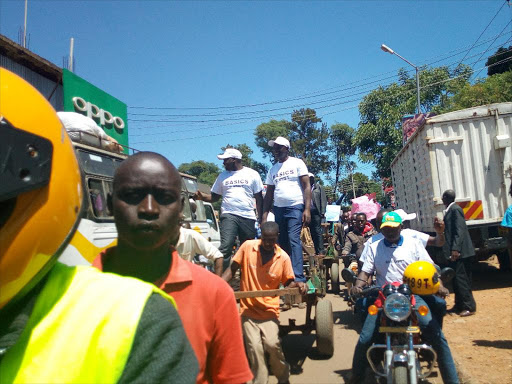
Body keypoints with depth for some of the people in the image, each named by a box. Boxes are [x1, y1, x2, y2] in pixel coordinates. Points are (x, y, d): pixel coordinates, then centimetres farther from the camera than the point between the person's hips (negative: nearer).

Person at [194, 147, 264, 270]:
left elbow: (259, 198, 8)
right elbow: (214, 197, 15)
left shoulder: (252, 174, 8)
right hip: (229, 215, 0)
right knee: (225, 247, -17)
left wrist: (261, 219, 3)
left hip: (248, 217, 0)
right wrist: (202, 196, -6)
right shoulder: (223, 176, 13)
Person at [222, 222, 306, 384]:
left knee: (272, 344, -14)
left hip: (269, 310, 0)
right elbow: (232, 269, 2)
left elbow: (288, 282, 4)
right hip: (248, 309, 1)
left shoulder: (283, 257, -7)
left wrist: (297, 284, -18)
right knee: (255, 348, -7)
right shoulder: (247, 247, -8)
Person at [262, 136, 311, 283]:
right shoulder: (272, 169, 16)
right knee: (282, 243, 7)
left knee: (294, 240, -15)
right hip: (278, 209, 5)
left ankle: (298, 277, -14)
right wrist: (264, 216, 9)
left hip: (295, 208, -5)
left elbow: (307, 187, -3)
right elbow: (269, 194, 17)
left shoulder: (297, 163, 3)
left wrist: (307, 209, -13)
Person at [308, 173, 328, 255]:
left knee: (317, 231, -5)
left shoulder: (319, 187, 8)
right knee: (312, 232, 4)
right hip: (309, 212, 3)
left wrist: (322, 212, -7)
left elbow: (323, 200, 2)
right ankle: (316, 250, 10)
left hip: (316, 212, -2)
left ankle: (321, 250, -3)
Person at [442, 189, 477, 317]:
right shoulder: (449, 210, 15)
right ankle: (459, 305, 22)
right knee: (456, 279, 14)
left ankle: (469, 307, 2)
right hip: (453, 252, 9)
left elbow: (460, 230, -19)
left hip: (459, 252, -9)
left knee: (461, 279, -6)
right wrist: (449, 251, 20)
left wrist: (455, 249, -25)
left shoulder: (455, 209, -12)